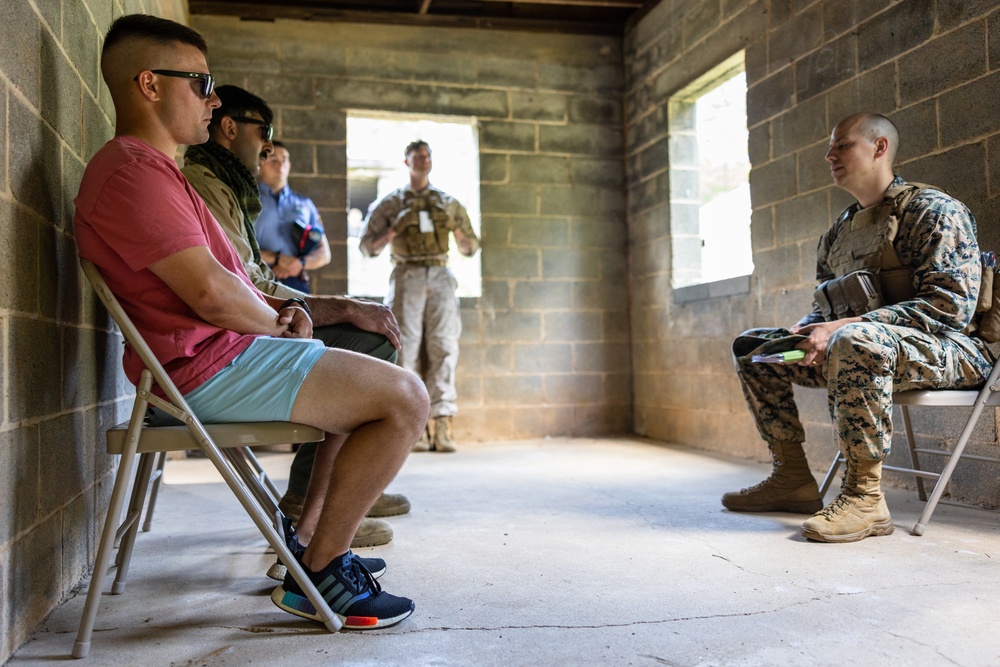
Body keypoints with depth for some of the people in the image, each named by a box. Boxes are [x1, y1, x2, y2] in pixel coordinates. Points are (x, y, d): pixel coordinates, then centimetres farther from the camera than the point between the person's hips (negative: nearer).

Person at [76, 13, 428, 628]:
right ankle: (316, 577, -6)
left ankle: (308, 542, 19)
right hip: (208, 366, -12)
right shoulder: (132, 170, -16)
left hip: (225, 354, 12)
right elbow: (212, 295, -24)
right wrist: (278, 323, -5)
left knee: (366, 389, 24)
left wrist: (277, 305, 6)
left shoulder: (151, 168, 21)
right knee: (404, 398, -16)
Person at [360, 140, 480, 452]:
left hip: (440, 277, 2)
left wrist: (456, 228, 0)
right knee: (406, 349, -8)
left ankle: (442, 425, -8)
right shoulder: (390, 203, 12)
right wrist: (395, 230, -7)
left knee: (444, 348, -8)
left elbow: (470, 248, 19)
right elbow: (367, 246, 8)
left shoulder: (448, 203, 18)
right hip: (407, 277, -1)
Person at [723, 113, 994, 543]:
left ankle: (864, 496, -30)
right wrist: (800, 333, -5)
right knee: (752, 345, 5)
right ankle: (792, 479, 1)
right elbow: (824, 309, 21)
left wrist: (845, 326, -27)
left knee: (854, 342, -41)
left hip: (946, 348, -8)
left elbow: (950, 304, -20)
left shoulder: (932, 208, -8)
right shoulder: (838, 233, 17)